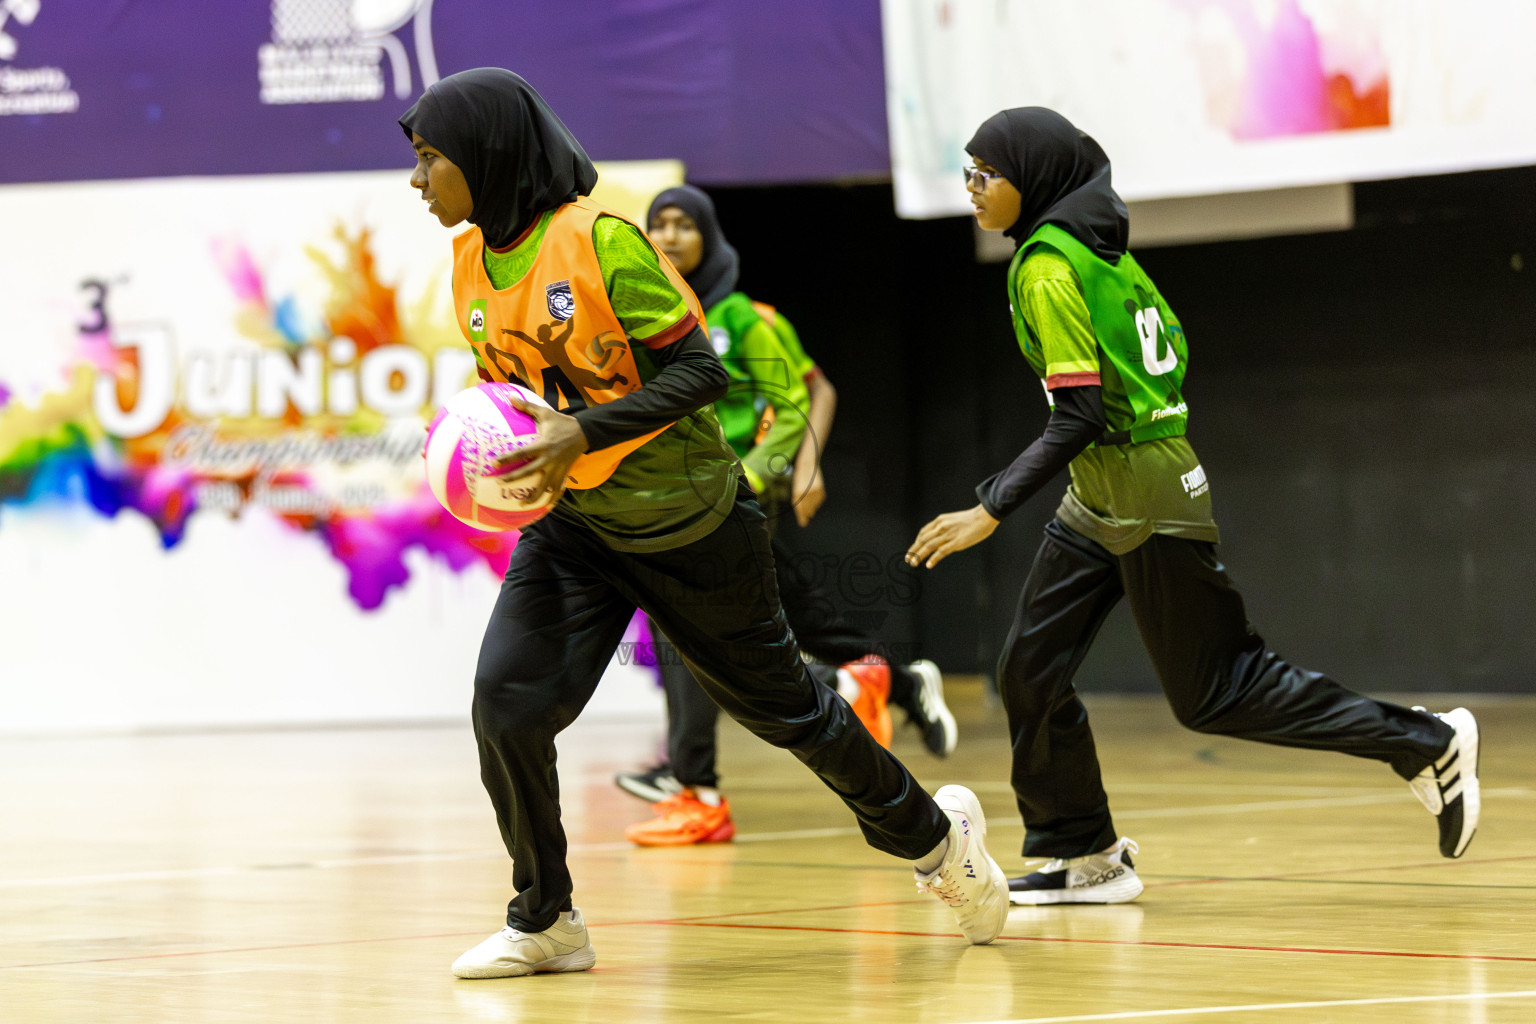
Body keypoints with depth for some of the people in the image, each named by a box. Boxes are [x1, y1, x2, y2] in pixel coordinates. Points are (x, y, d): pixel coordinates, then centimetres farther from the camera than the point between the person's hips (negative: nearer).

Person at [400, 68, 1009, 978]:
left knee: (778, 702, 10)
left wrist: (583, 434, -30)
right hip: (573, 526, 5)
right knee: (506, 702, -14)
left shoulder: (599, 239, -21)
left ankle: (931, 834, 34)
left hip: (684, 524, -5)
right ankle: (545, 924, 4)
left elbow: (700, 371, -20)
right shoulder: (472, 264, -1)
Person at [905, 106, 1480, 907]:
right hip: (1101, 505, 10)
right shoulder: (1100, 247, 10)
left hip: (1148, 495, -10)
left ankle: (1427, 745, 5)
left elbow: (1078, 415, -22)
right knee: (1031, 670, 6)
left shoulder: (1047, 267, -17)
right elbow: (1172, 353, 15)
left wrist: (992, 509, -23)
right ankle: (1085, 856, 13)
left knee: (1212, 694, -2)